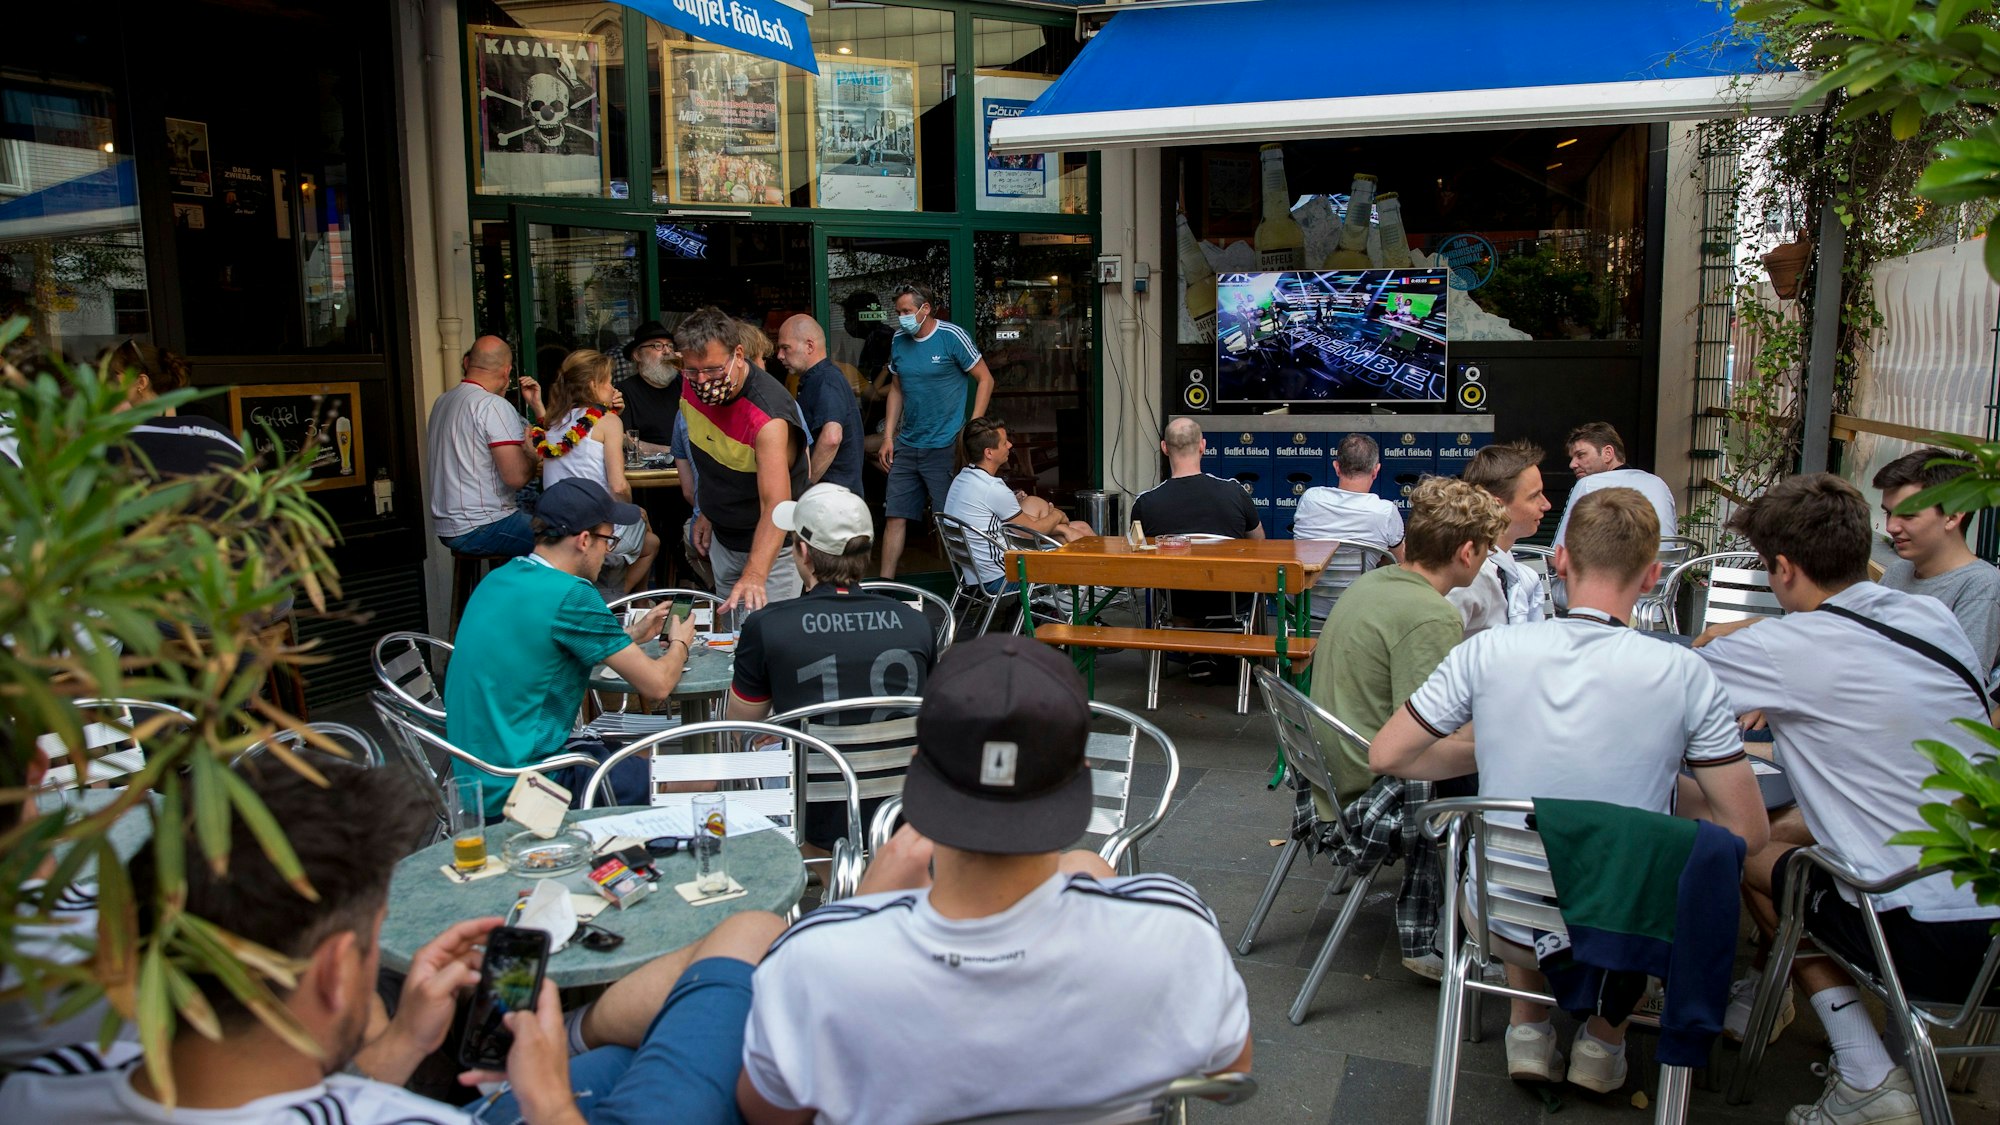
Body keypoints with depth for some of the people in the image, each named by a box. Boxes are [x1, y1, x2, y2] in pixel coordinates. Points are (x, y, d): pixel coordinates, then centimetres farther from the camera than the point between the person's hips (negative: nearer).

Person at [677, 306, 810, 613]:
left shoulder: (768, 417, -34)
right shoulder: (692, 387, -10)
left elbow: (775, 506, -43)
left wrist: (755, 576, -55)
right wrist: (706, 510, 12)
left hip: (770, 546, -7)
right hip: (722, 539, 7)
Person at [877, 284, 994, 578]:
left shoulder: (952, 336, -8)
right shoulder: (899, 341, 9)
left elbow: (985, 380, -4)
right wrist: (888, 437, 11)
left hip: (945, 446, -5)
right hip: (906, 445, 5)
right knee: (895, 517, 4)